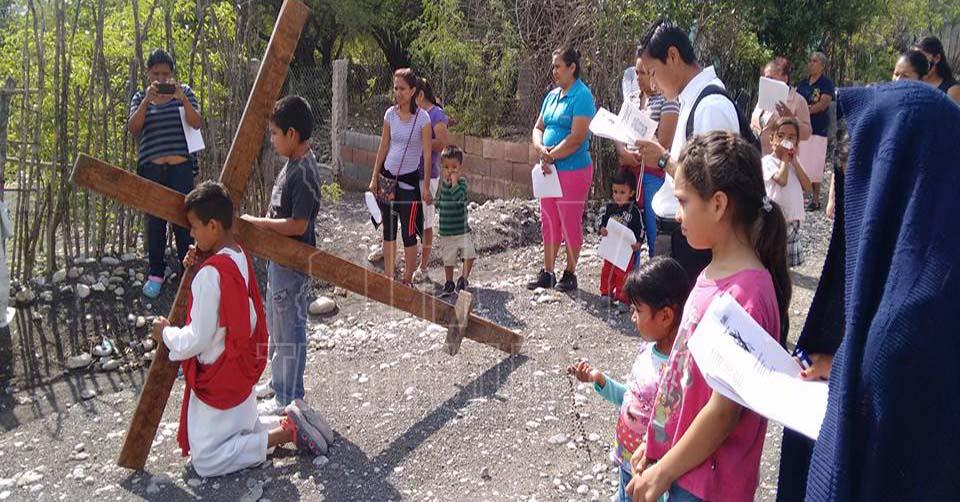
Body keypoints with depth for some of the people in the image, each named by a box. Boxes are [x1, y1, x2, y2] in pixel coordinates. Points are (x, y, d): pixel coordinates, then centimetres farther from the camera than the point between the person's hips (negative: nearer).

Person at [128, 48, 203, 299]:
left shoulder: (184, 92, 7)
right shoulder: (140, 97, 10)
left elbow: (197, 124, -6)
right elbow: (133, 128, -6)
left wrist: (182, 98, -20)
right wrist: (147, 100, -19)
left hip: (181, 168, -1)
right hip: (151, 169, 1)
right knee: (155, 222, 5)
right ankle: (156, 274, 16)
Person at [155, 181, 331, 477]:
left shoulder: (211, 273, -26)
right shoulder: (241, 257, 0)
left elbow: (196, 339, -23)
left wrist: (166, 331, -5)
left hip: (217, 380, -9)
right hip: (241, 371, 9)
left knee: (206, 461, 1)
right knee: (243, 428, 24)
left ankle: (286, 433, -6)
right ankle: (291, 423, 6)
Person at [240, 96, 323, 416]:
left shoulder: (304, 173, -24)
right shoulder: (294, 163, 7)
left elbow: (298, 225, -26)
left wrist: (258, 223, -19)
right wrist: (263, 224, 9)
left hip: (293, 263, -10)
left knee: (289, 329, 2)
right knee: (276, 325, 23)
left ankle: (289, 399, 16)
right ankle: (279, 381, 39)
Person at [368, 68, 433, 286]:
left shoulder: (422, 118, -10)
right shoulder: (390, 114, 2)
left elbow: (427, 155, -8)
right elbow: (383, 148, 8)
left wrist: (426, 187, -10)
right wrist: (375, 178, 8)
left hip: (409, 180, -5)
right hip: (387, 178, 5)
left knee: (409, 233, 1)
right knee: (388, 230, 11)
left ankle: (407, 281, 12)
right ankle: (389, 277, 22)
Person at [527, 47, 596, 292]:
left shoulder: (582, 96, -12)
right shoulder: (552, 95, 13)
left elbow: (577, 137, -19)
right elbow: (538, 128, 15)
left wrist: (552, 155, -14)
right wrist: (541, 149, -6)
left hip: (573, 169, -8)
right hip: (549, 169, 8)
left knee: (570, 223, 2)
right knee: (548, 222, 12)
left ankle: (570, 274, 14)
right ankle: (547, 273, 22)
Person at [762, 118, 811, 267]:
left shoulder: (795, 161, 12)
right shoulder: (768, 161, -8)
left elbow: (807, 187, 1)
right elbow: (782, 180, -26)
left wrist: (794, 162, -3)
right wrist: (784, 158, -12)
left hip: (793, 218, 6)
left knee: (787, 259, 15)